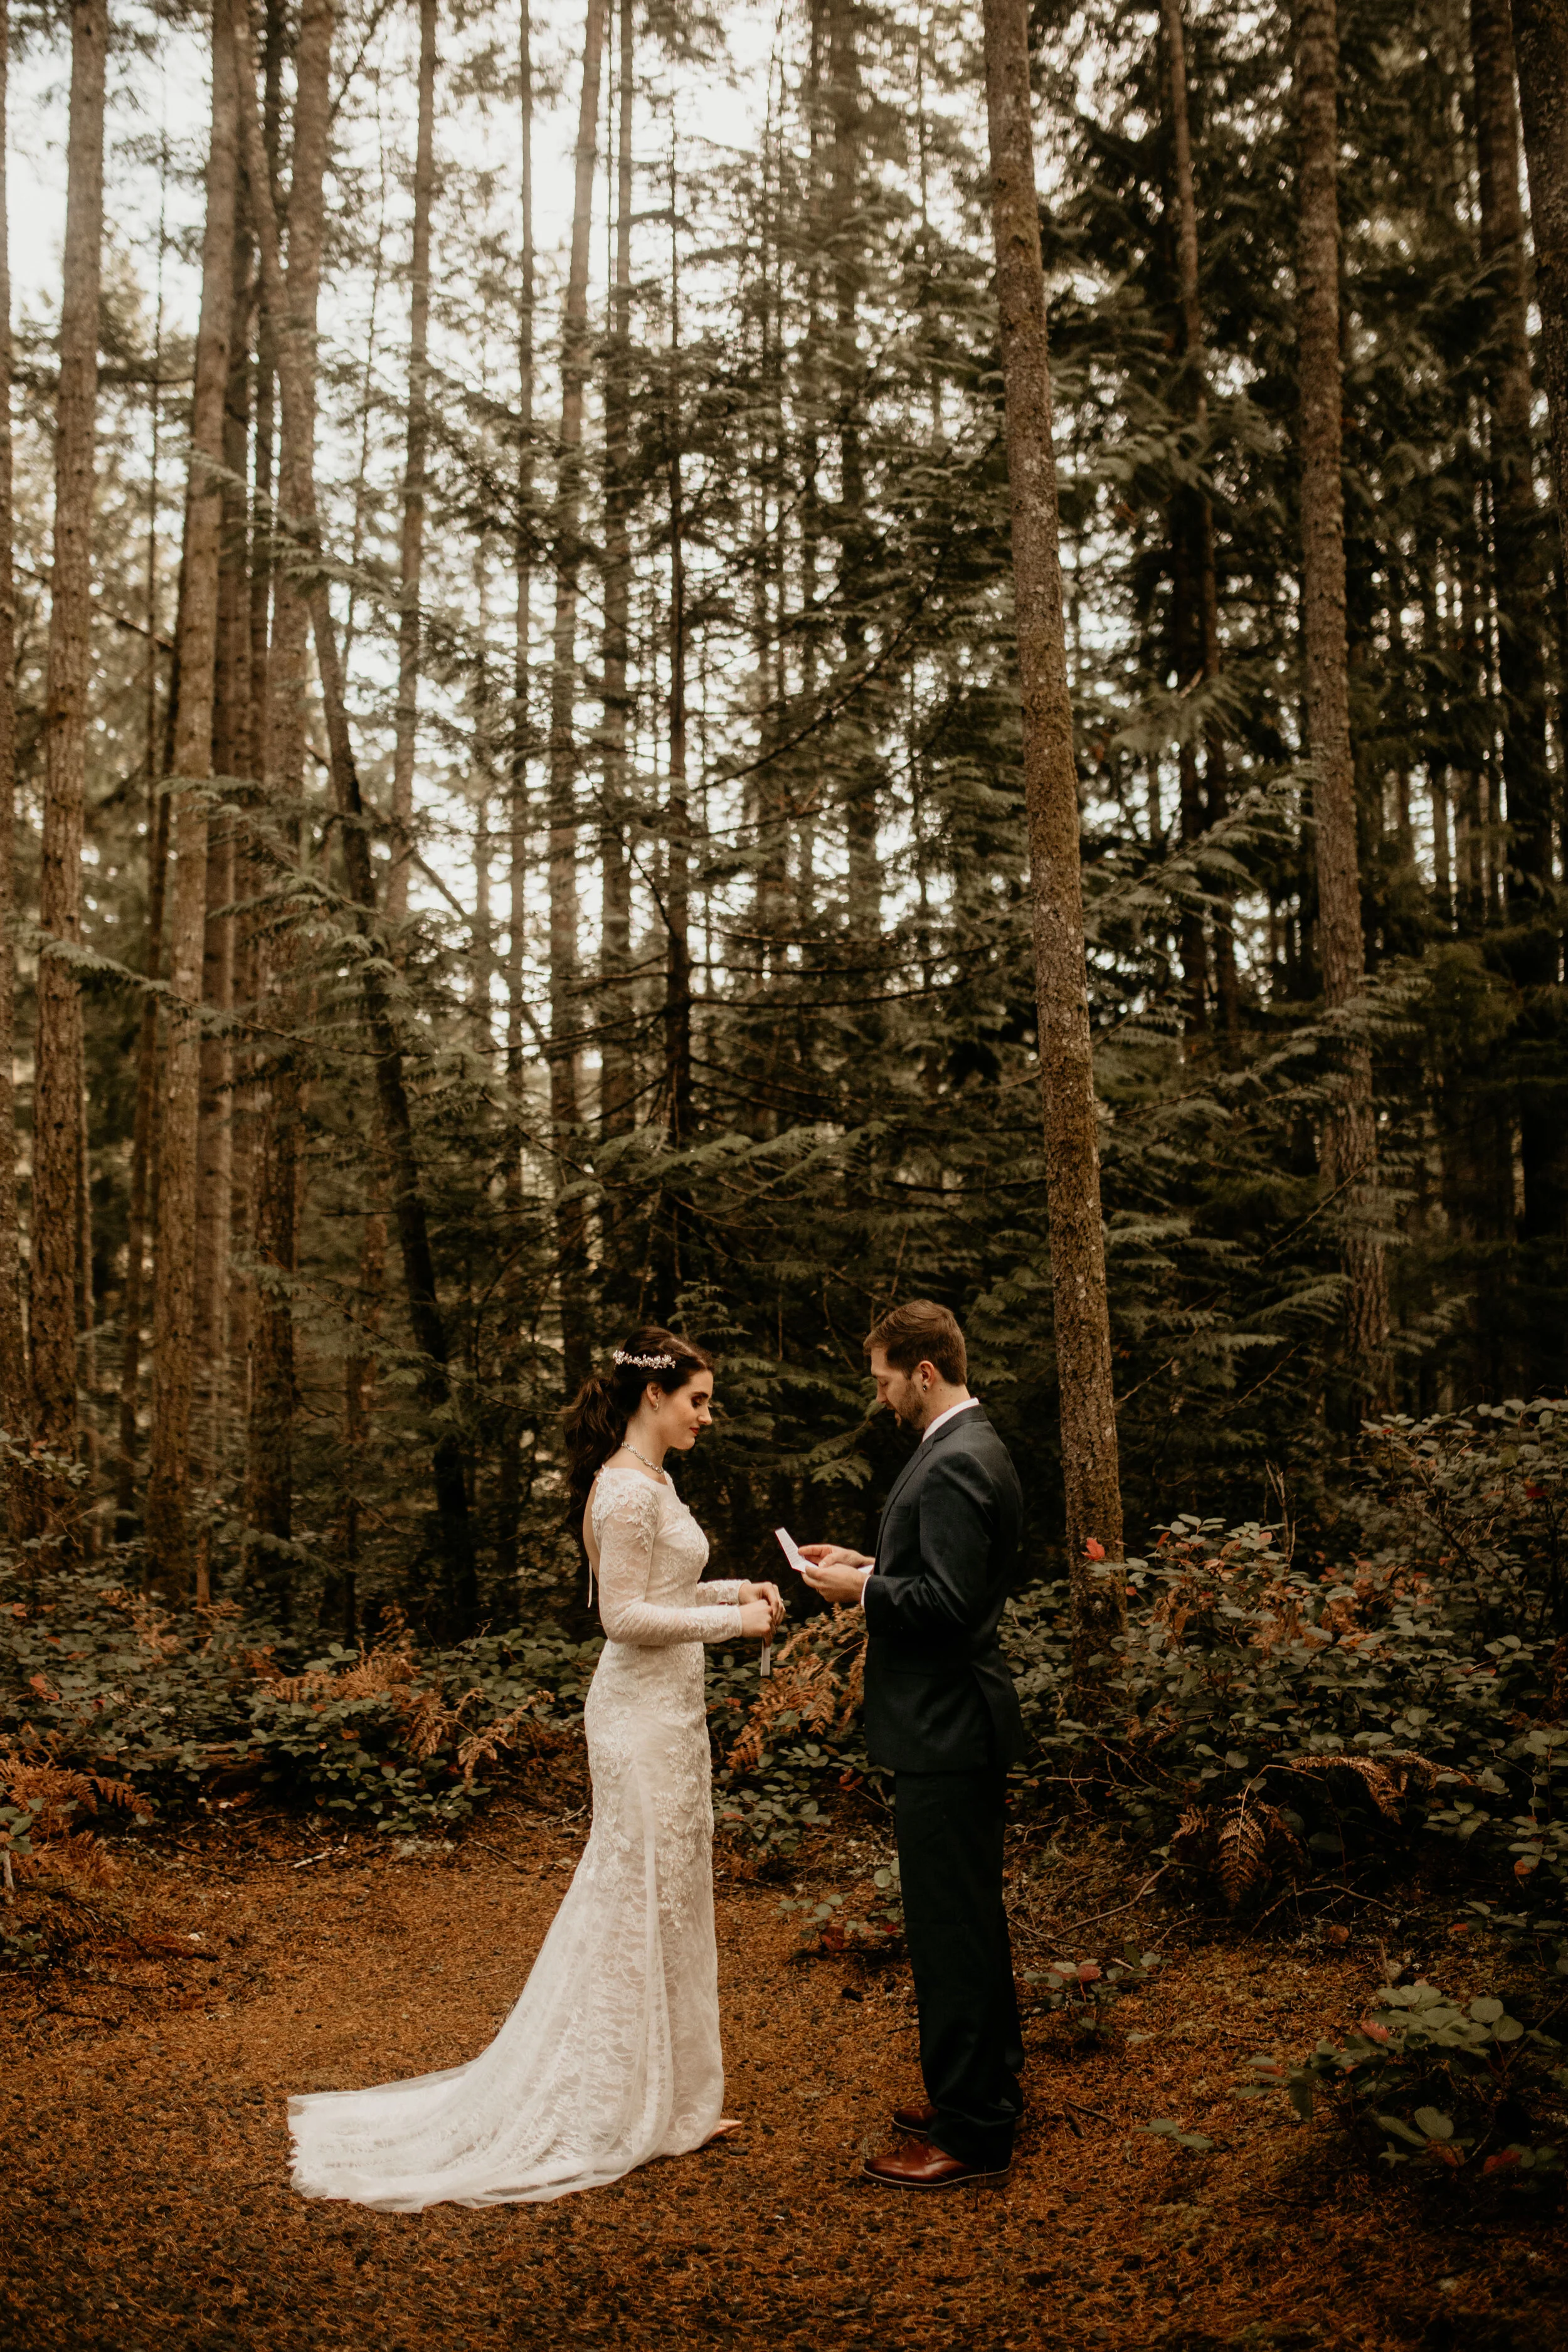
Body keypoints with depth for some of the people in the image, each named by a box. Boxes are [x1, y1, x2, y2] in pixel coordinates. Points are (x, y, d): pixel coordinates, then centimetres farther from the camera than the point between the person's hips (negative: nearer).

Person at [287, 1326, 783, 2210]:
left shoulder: (653, 1482, 12)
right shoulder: (628, 1489, -19)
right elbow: (625, 1614, -21)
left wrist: (734, 1589, 8)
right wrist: (731, 1620, -17)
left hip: (666, 1707, 10)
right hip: (644, 1712, -10)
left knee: (664, 1894, 16)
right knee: (645, 1896, 0)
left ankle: (659, 2084, 28)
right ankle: (631, 2103, 14)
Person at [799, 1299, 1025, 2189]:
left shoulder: (955, 1464, -21)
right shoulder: (974, 1448, 12)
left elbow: (950, 1604, -26)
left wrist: (862, 1591, -14)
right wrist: (873, 1566, 10)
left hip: (947, 1731, -11)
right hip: (961, 1721, 11)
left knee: (951, 1926, -1)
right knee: (972, 1917, 20)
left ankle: (971, 2132, 9)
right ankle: (988, 2090, 33)